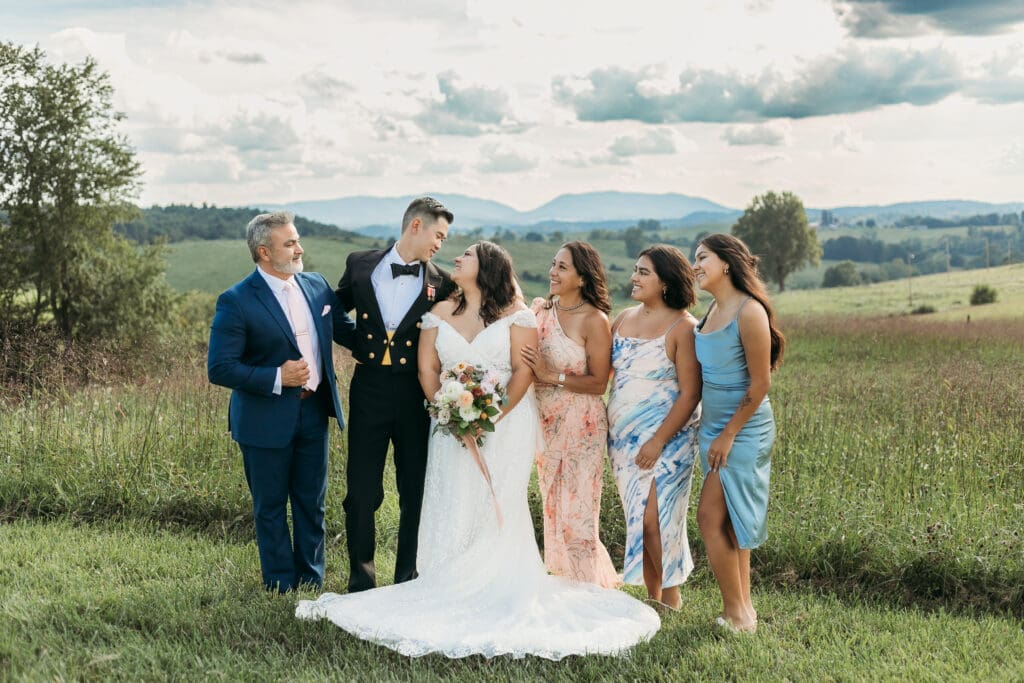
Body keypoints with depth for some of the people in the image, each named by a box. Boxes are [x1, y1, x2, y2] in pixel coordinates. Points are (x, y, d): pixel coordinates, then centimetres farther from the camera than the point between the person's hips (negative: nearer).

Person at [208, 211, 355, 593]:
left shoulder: (317, 286, 3)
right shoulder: (236, 302, -14)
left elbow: (346, 331, 15)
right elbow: (219, 368, -17)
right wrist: (277, 378, -22)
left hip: (313, 412, 5)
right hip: (266, 419, -5)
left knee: (312, 503, 15)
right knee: (271, 508, 10)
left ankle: (311, 582, 29)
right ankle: (281, 586, 24)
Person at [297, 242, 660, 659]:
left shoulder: (515, 314, -3)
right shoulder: (440, 314, 9)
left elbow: (524, 371, -9)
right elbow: (427, 368, 4)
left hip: (506, 423, -3)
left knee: (500, 509, -4)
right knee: (452, 510, 0)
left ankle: (503, 599, 5)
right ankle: (452, 596, 7)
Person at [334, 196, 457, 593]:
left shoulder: (441, 282, 0)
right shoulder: (360, 265, 2)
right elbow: (336, 308, 18)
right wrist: (359, 345, 6)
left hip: (416, 395, 0)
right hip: (368, 392, 0)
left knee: (416, 493, 8)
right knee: (361, 493, 4)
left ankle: (408, 580, 24)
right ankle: (361, 581, 21)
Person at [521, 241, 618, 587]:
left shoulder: (594, 321, -13)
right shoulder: (540, 309, 3)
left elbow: (599, 383, -14)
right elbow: (524, 365, 10)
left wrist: (551, 376, -20)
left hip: (581, 425, -6)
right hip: (545, 422, 6)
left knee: (577, 511, -1)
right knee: (553, 508, 15)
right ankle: (562, 582, 30)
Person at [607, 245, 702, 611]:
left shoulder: (683, 327, -11)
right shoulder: (624, 319, 9)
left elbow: (690, 393, -15)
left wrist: (659, 441, -18)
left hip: (665, 438, -6)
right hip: (622, 437, 6)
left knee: (653, 518, -7)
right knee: (639, 518, 9)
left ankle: (670, 596, 10)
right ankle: (652, 597, 19)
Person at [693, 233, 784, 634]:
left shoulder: (749, 312, -17)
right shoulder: (713, 309, 9)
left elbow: (760, 383, -17)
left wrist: (728, 435, -15)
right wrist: (718, 434, 12)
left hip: (744, 430, -8)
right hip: (715, 427, 8)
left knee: (710, 516, -9)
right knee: (728, 521, 11)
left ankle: (736, 614, 3)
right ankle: (743, 609, 21)